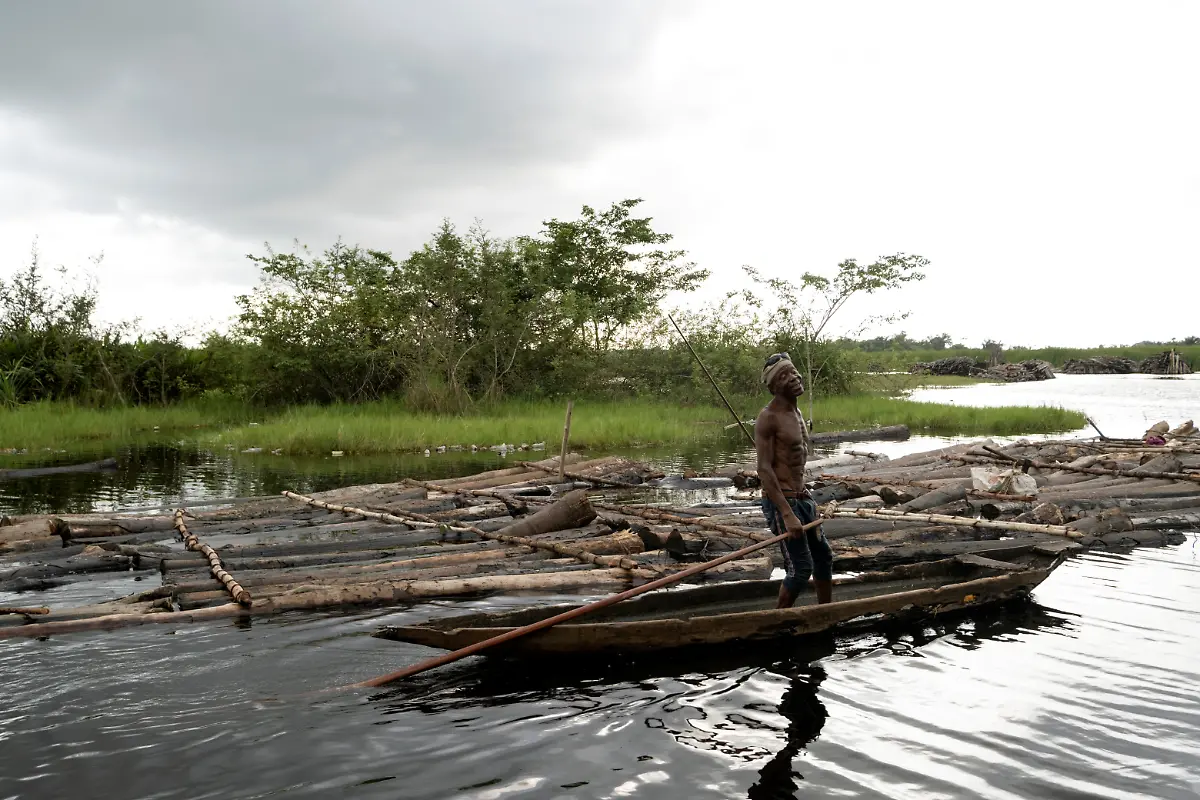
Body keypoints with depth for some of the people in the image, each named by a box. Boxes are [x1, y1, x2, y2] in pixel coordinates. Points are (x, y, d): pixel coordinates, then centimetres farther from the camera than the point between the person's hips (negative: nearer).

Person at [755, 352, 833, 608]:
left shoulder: (796, 412, 12)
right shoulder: (769, 417, -16)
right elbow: (764, 469, -23)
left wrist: (804, 495, 19)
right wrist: (787, 515, -28)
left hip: (801, 497, 9)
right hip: (780, 500, -9)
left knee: (823, 557, 17)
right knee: (801, 568, -8)